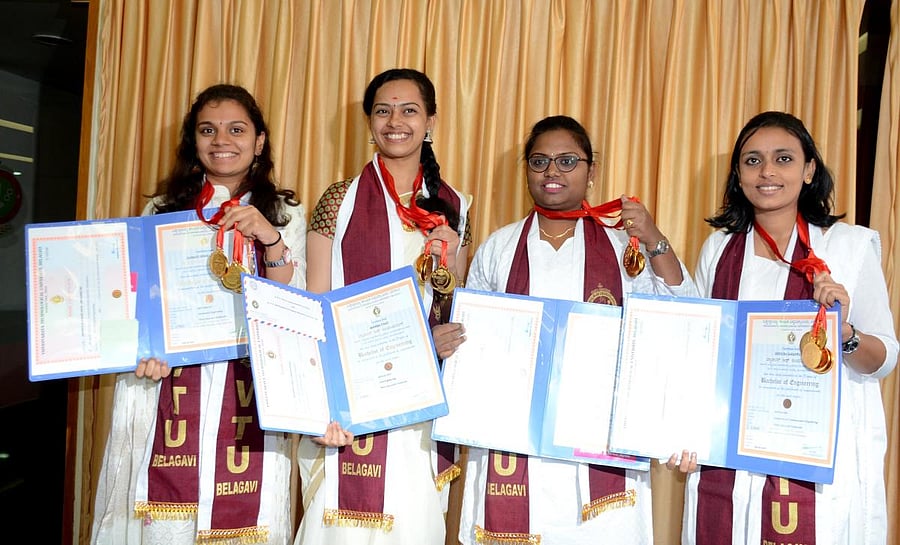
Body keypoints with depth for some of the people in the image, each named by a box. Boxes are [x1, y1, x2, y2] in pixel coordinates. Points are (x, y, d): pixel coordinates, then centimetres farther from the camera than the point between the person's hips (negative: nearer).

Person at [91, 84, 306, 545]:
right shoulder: (161, 211, 11)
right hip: (168, 391, 1)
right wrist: (142, 351, -8)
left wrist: (270, 239, -14)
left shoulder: (284, 213, 8)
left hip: (249, 395, -1)